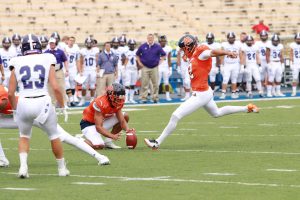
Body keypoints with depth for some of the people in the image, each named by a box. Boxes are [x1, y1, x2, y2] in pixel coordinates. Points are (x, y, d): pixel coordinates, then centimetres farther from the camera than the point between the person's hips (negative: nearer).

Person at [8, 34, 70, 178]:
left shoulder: (17, 64, 6)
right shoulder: (47, 61, 3)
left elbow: (10, 93, 6)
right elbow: (55, 88, -4)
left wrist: (15, 109, 22)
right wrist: (62, 106, 8)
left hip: (23, 103, 1)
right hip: (42, 102, -1)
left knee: (24, 136, 23)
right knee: (54, 135, 19)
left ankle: (23, 166, 3)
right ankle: (62, 168, 28)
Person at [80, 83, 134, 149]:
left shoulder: (119, 102, -11)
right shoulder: (100, 103, -33)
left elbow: (122, 121, -6)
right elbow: (98, 127, -32)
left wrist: (127, 129, -28)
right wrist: (113, 136, -42)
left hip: (102, 121, 8)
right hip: (89, 123, -8)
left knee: (125, 116, -2)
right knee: (98, 146, -31)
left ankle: (108, 141, 1)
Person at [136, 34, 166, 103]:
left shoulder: (157, 47, 1)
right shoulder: (142, 46, 3)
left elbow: (163, 55, 12)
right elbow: (137, 55, 16)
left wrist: (159, 62, 4)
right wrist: (139, 62, 7)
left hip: (154, 68, 0)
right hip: (145, 68, 0)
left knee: (155, 84, 2)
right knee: (144, 84, -2)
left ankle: (155, 97, 10)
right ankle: (144, 97, 3)